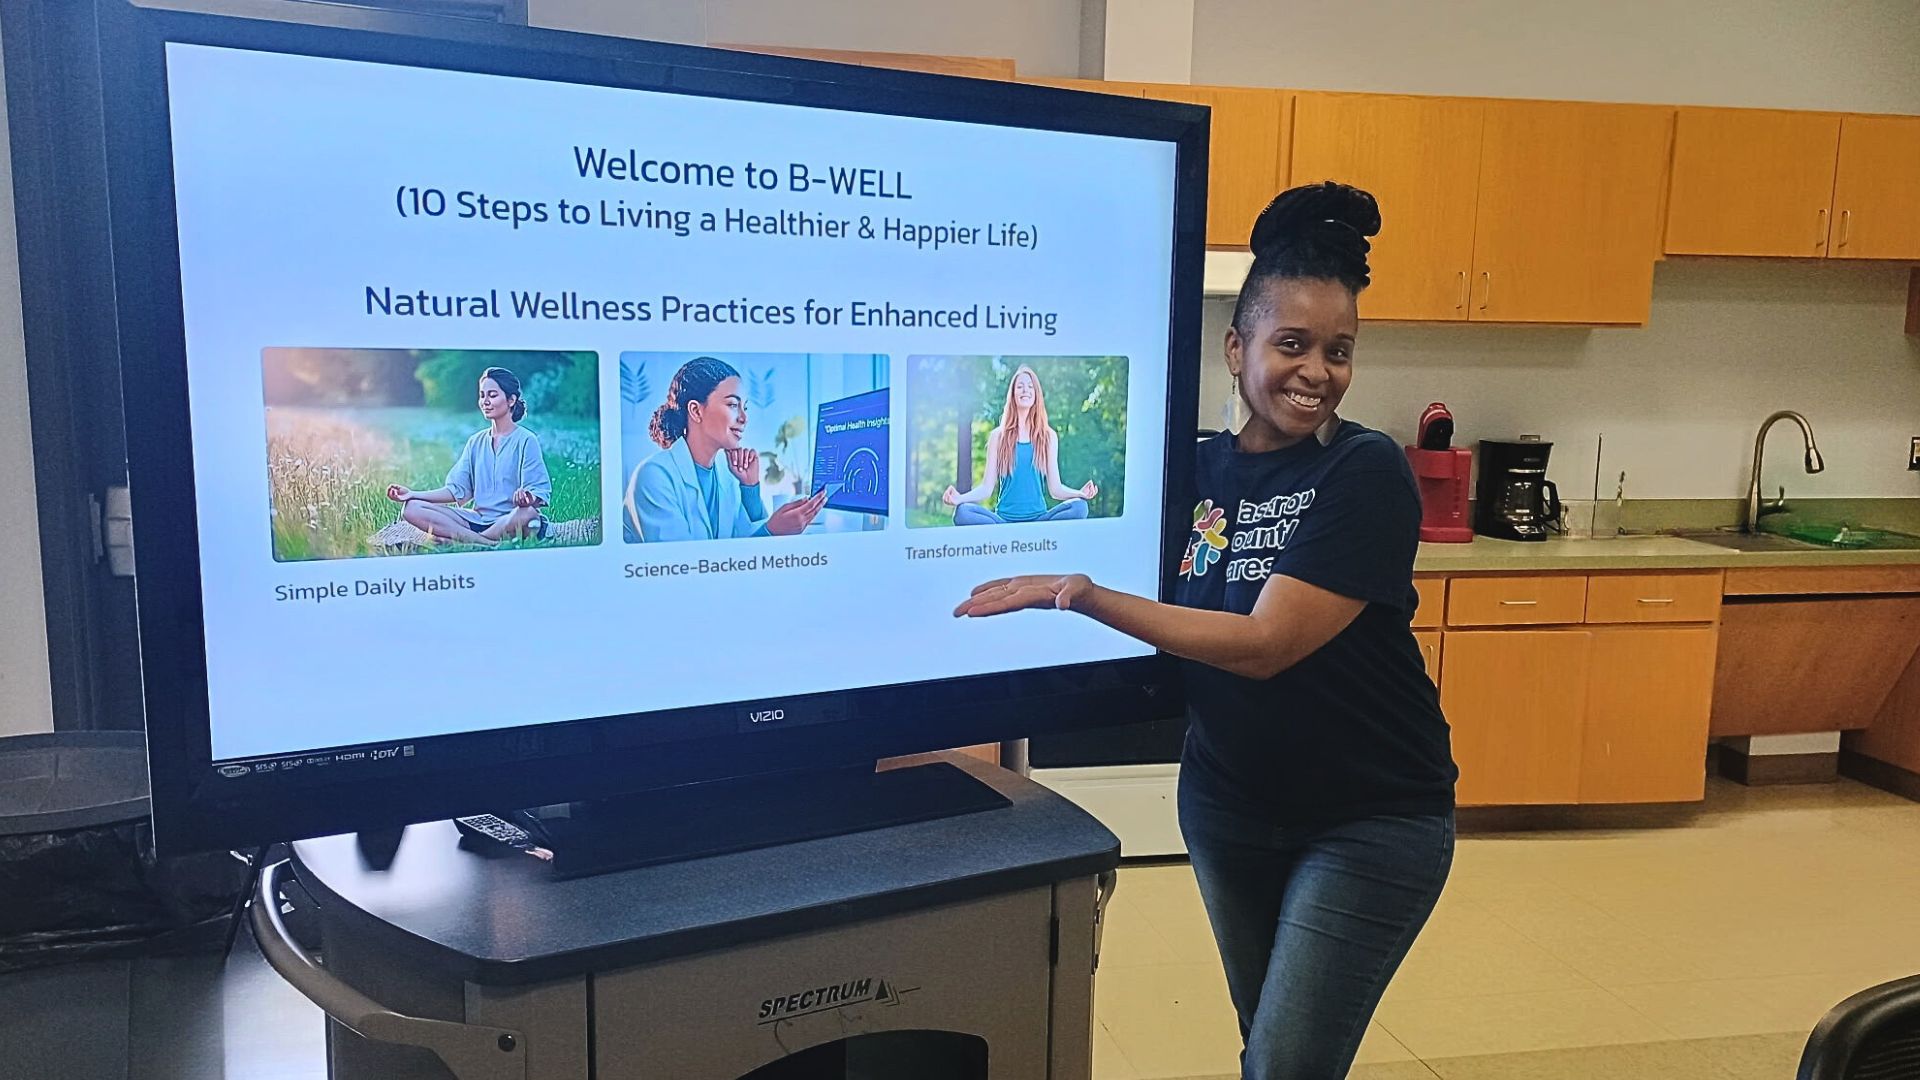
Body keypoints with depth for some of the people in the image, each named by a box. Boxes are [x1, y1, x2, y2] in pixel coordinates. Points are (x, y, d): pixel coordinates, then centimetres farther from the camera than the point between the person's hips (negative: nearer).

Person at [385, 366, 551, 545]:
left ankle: (458, 540, -27)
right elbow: (457, 490, 12)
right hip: (478, 519, 6)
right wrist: (412, 494, 1)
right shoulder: (476, 442, 16)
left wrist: (527, 498, -33)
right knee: (411, 508, -14)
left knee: (527, 513, -42)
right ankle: (488, 544, -29)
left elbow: (539, 493, -9)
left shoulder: (526, 440, -1)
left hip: (511, 523, -6)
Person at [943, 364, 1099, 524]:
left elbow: (1055, 488, 7)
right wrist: (960, 498, -14)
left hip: (1039, 518, 2)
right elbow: (987, 488, 4)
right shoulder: (998, 436, 8)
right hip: (1004, 519, -1)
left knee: (1079, 507, -28)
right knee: (962, 512, -30)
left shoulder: (1049, 436, 10)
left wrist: (1080, 493, -13)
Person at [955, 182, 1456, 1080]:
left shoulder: (1366, 473, -17)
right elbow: (1165, 622, 6)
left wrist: (1090, 596, -30)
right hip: (1228, 806, 5)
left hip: (1371, 821, -5)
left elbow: (1264, 643, -26)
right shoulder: (1196, 468, -2)